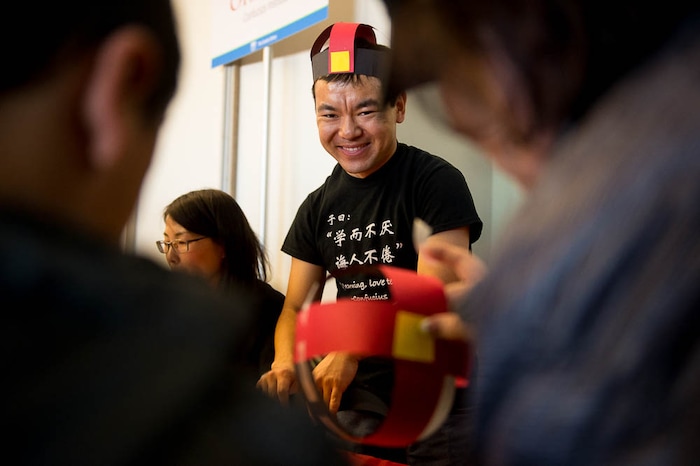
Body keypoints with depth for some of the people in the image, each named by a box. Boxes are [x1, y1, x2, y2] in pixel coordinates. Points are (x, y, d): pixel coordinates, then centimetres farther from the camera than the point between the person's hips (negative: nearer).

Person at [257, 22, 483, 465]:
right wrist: (285, 362, -10)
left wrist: (351, 350, -25)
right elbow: (296, 307, 11)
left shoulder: (436, 182, -9)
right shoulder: (319, 207, 9)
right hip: (361, 391, 5)